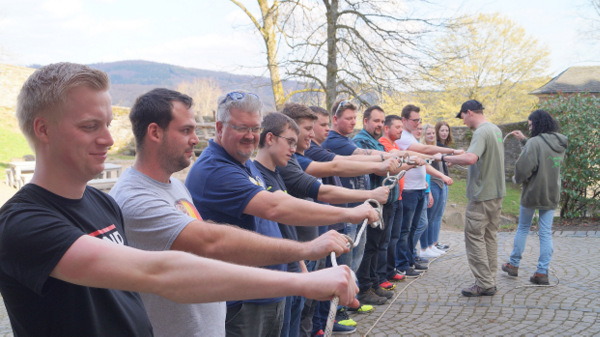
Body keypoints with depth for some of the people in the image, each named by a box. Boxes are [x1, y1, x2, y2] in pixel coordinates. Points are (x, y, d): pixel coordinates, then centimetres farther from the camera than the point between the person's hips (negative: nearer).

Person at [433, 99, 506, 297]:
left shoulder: (481, 133, -19)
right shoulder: (496, 130, 12)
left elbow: (471, 159, -35)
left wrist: (444, 157, -24)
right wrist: (460, 156, 16)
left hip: (482, 195, -10)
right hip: (497, 192, 10)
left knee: (474, 237, -2)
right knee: (490, 236, 15)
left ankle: (484, 284, 1)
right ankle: (490, 280, 21)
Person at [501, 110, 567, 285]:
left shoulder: (535, 142, -19)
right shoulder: (560, 144, 5)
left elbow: (524, 168, -22)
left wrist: (517, 178, -1)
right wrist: (524, 140, 19)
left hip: (532, 193, -5)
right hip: (552, 195, 5)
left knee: (523, 229, 11)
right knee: (546, 233, 7)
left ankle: (513, 265, 22)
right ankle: (542, 272, 6)